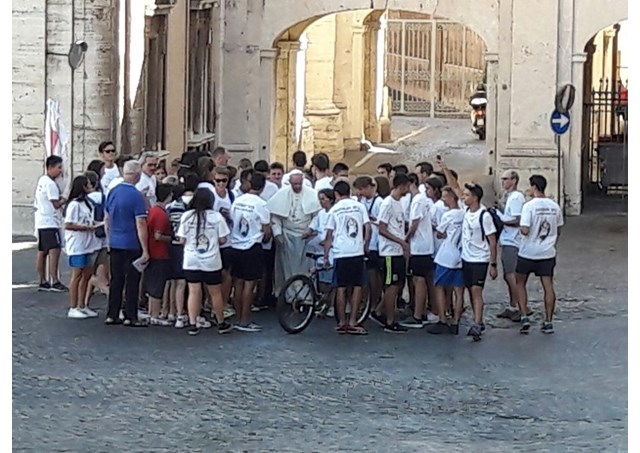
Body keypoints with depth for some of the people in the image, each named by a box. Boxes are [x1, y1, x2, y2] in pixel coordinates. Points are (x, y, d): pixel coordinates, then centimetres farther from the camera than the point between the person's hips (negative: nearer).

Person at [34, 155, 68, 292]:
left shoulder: (41, 181, 16)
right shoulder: (50, 184, -15)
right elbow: (56, 204, -19)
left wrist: (60, 199, 10)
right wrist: (65, 200, -1)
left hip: (41, 222, 11)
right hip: (50, 222, -11)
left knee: (42, 252, 11)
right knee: (54, 250, -14)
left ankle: (43, 282, 15)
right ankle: (54, 282, -20)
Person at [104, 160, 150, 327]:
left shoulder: (112, 192, 4)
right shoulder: (136, 196, -16)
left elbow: (107, 219, 13)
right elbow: (140, 225, -17)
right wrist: (145, 250, -14)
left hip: (115, 244, 6)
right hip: (131, 245, -6)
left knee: (116, 280, 12)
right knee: (132, 282, 2)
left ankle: (112, 315, 15)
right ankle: (130, 317, 4)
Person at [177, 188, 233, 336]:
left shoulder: (186, 216, -5)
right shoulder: (216, 217, -8)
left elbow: (182, 240, -2)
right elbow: (222, 239, -5)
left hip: (191, 262, 1)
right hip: (212, 262, -1)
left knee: (194, 292, 5)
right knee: (215, 293, 11)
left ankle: (193, 324, 1)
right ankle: (221, 323, 21)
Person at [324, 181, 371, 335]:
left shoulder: (334, 210, 3)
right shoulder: (359, 206, 5)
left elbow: (329, 235, 3)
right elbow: (368, 229, 1)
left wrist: (325, 255, 10)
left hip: (341, 253, 0)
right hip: (357, 252, 0)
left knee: (341, 288, 5)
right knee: (357, 287, 4)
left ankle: (342, 323, 7)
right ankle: (352, 323, 1)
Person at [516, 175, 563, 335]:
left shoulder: (529, 206, -15)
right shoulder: (554, 206, 2)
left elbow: (525, 230, -22)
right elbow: (558, 230, 10)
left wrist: (520, 227, -1)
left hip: (528, 253, -4)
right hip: (548, 254, 4)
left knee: (520, 283, 13)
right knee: (548, 286, 6)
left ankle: (524, 317, 3)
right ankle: (548, 322, 7)